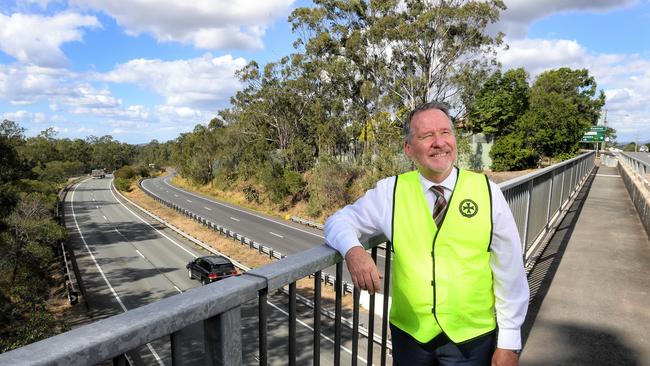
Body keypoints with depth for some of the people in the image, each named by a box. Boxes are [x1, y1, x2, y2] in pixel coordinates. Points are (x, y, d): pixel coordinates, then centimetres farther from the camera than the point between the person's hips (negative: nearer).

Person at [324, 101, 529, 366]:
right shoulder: (390, 192, -7)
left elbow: (510, 274, -5)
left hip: (472, 338, -1)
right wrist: (353, 250, -22)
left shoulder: (487, 191, -8)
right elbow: (340, 221, 0)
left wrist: (509, 343, -2)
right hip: (408, 334, 2)